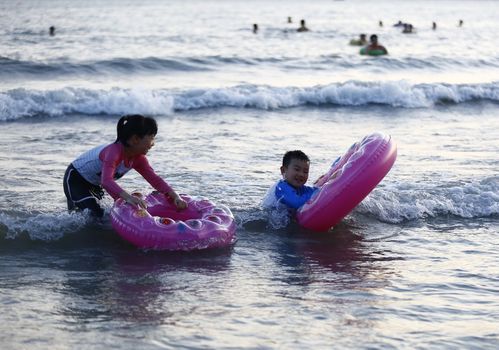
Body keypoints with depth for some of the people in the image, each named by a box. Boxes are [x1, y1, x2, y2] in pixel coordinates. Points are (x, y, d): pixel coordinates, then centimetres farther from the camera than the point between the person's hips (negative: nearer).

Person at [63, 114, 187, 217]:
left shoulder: (137, 158, -12)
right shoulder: (114, 151, -38)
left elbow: (154, 179, -15)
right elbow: (106, 181, -53)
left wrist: (175, 197, -31)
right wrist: (128, 197, -69)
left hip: (94, 184, 9)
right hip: (75, 179, -8)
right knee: (96, 216, -20)